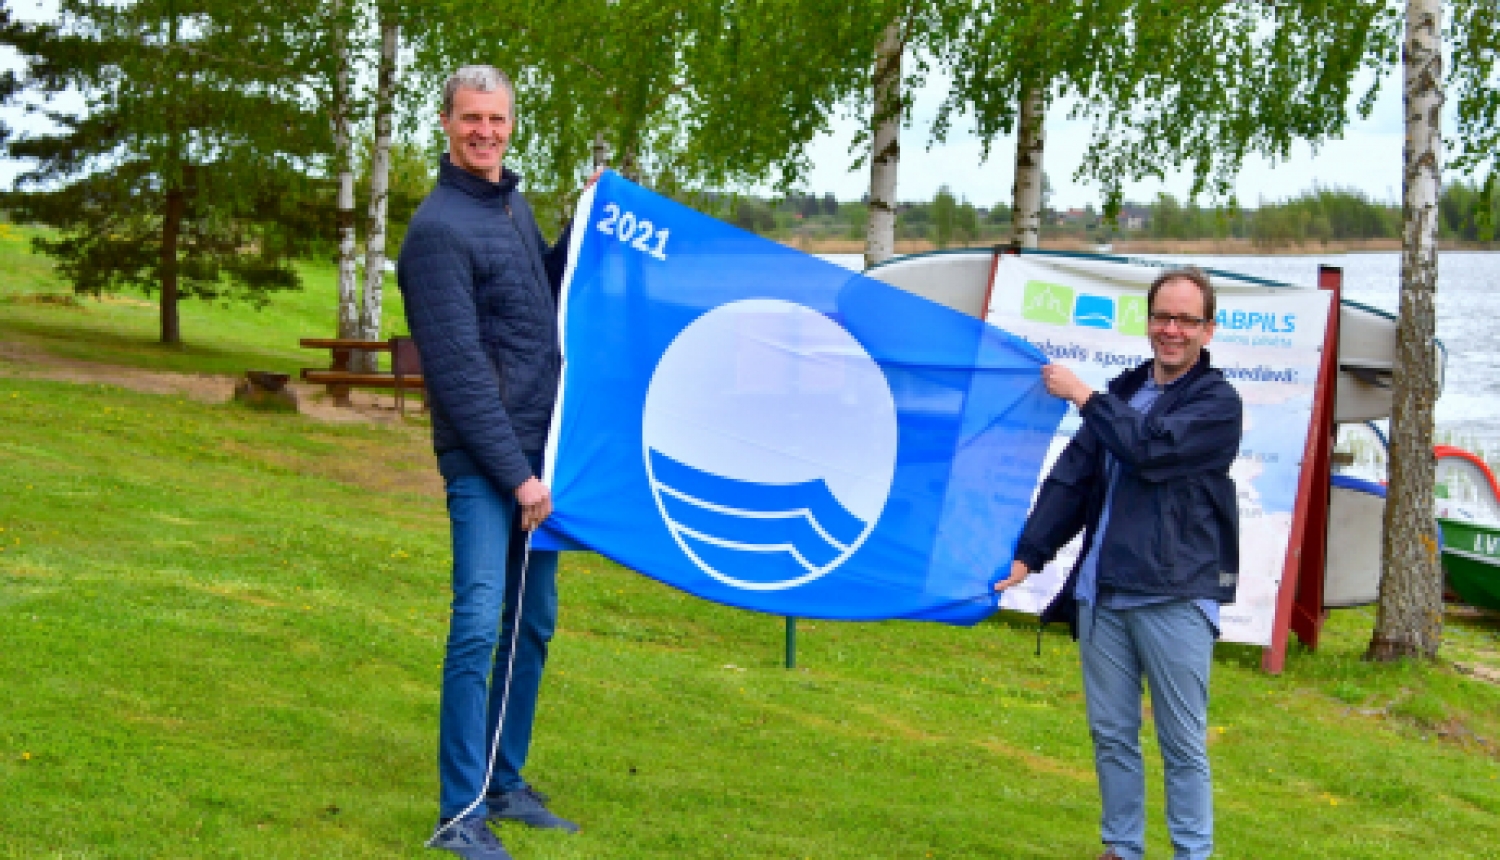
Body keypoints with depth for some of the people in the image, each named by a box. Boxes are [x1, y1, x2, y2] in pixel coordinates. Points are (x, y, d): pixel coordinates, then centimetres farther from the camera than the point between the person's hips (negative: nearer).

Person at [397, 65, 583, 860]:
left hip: (539, 449, 9)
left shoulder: (512, 204, 12)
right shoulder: (440, 229, -13)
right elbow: (459, 367, -17)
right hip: (484, 463, -8)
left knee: (532, 624, 12)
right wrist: (516, 475, -16)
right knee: (479, 624, -14)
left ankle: (505, 786, 23)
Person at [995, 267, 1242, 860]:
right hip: (1102, 594, 6)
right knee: (1111, 736, 11)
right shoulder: (1121, 395, 15)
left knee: (1183, 745, 0)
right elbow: (1071, 478, 12)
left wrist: (1083, 396, -9)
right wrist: (1028, 556, 3)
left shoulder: (1218, 403, -4)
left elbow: (1149, 448, -20)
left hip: (1175, 597, -6)